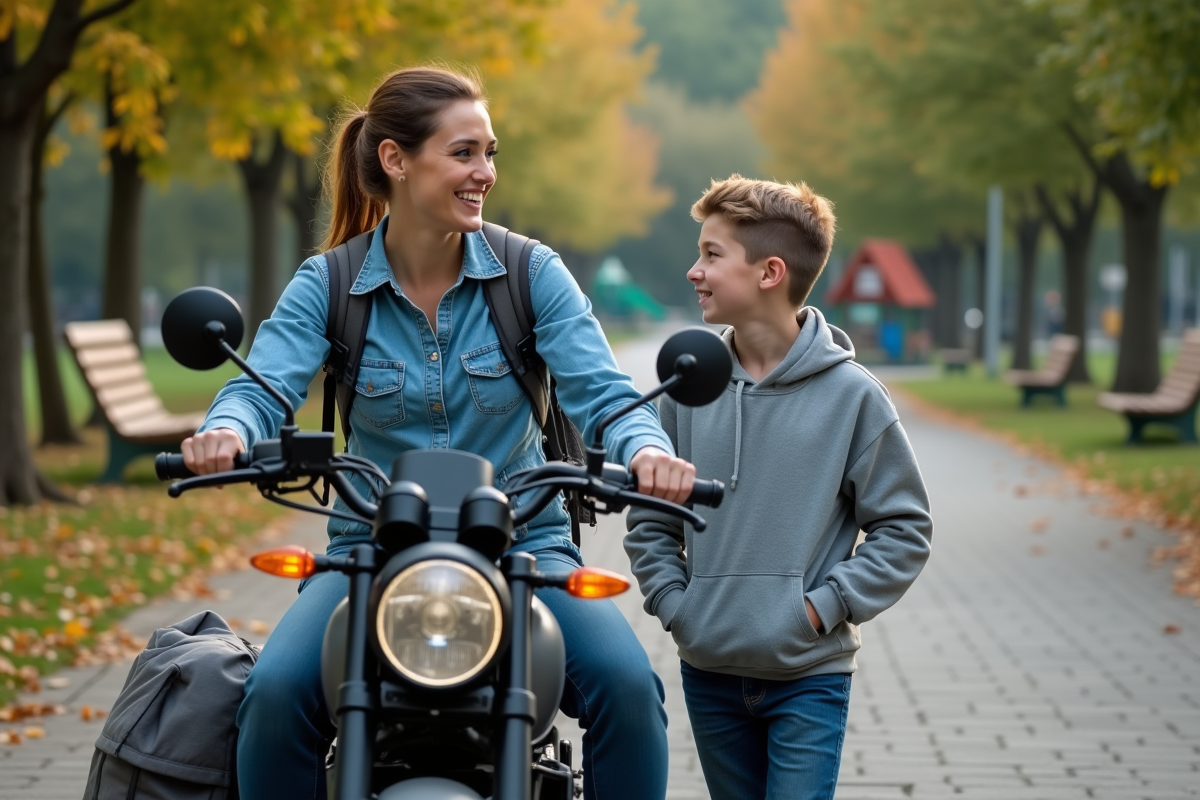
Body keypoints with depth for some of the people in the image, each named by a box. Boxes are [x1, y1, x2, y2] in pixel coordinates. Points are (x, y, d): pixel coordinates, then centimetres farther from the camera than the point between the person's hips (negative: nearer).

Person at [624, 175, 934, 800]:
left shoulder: (852, 395, -7)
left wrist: (823, 607, -11)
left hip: (809, 677, -4)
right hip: (709, 673, 4)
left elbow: (904, 530, -3)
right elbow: (650, 519, 12)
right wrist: (674, 605, -1)